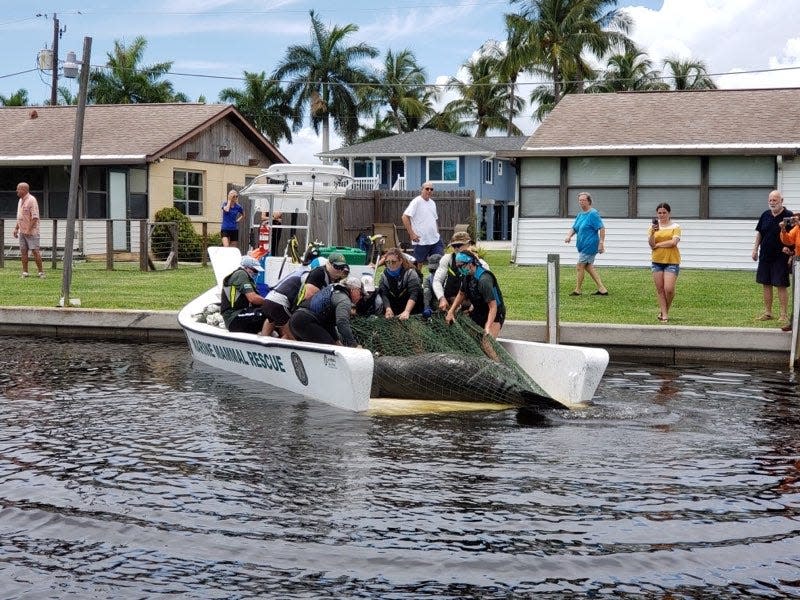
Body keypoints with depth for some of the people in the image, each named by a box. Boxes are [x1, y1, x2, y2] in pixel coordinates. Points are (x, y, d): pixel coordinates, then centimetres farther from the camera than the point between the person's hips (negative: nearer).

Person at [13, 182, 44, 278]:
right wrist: (16, 228, 17)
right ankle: (25, 272, 8)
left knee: (35, 251, -8)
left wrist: (29, 229, -21)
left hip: (31, 232, -8)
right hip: (22, 231, 9)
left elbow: (35, 217, -19)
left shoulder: (31, 200, -13)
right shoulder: (21, 200, 15)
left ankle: (41, 272, -3)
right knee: (23, 251, 5)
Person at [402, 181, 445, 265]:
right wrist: (411, 234, -18)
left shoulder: (432, 203, 15)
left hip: (435, 240, 7)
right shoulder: (416, 202, -9)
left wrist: (437, 234, 14)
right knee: (419, 263, 1)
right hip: (421, 240, -7)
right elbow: (405, 217, -15)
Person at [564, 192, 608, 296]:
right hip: (583, 246, 9)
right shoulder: (580, 215, 13)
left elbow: (602, 228, -17)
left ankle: (578, 290, 9)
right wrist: (569, 235, -8)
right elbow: (574, 228, 13)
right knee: (588, 267, 11)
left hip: (589, 245, -9)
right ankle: (602, 289, 14)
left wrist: (601, 243, -23)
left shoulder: (593, 214, -13)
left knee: (580, 266, -4)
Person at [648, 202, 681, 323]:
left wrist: (658, 244, -7)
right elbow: (651, 244, -3)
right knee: (660, 289, 4)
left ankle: (665, 309, 14)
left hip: (672, 261, -3)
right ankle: (664, 314, 12)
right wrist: (652, 232, -20)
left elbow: (673, 242, -13)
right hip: (657, 261, 3)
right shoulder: (654, 226, 8)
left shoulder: (675, 227, 1)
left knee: (669, 289, -11)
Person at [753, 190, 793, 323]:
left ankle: (784, 314, 3)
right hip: (765, 256, 5)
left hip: (781, 257, -5)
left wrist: (789, 248, -20)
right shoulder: (765, 215, 9)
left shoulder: (788, 216, -7)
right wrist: (755, 249, 11)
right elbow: (759, 233, 17)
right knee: (766, 284, 10)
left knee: (781, 285, -4)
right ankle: (767, 313, 18)